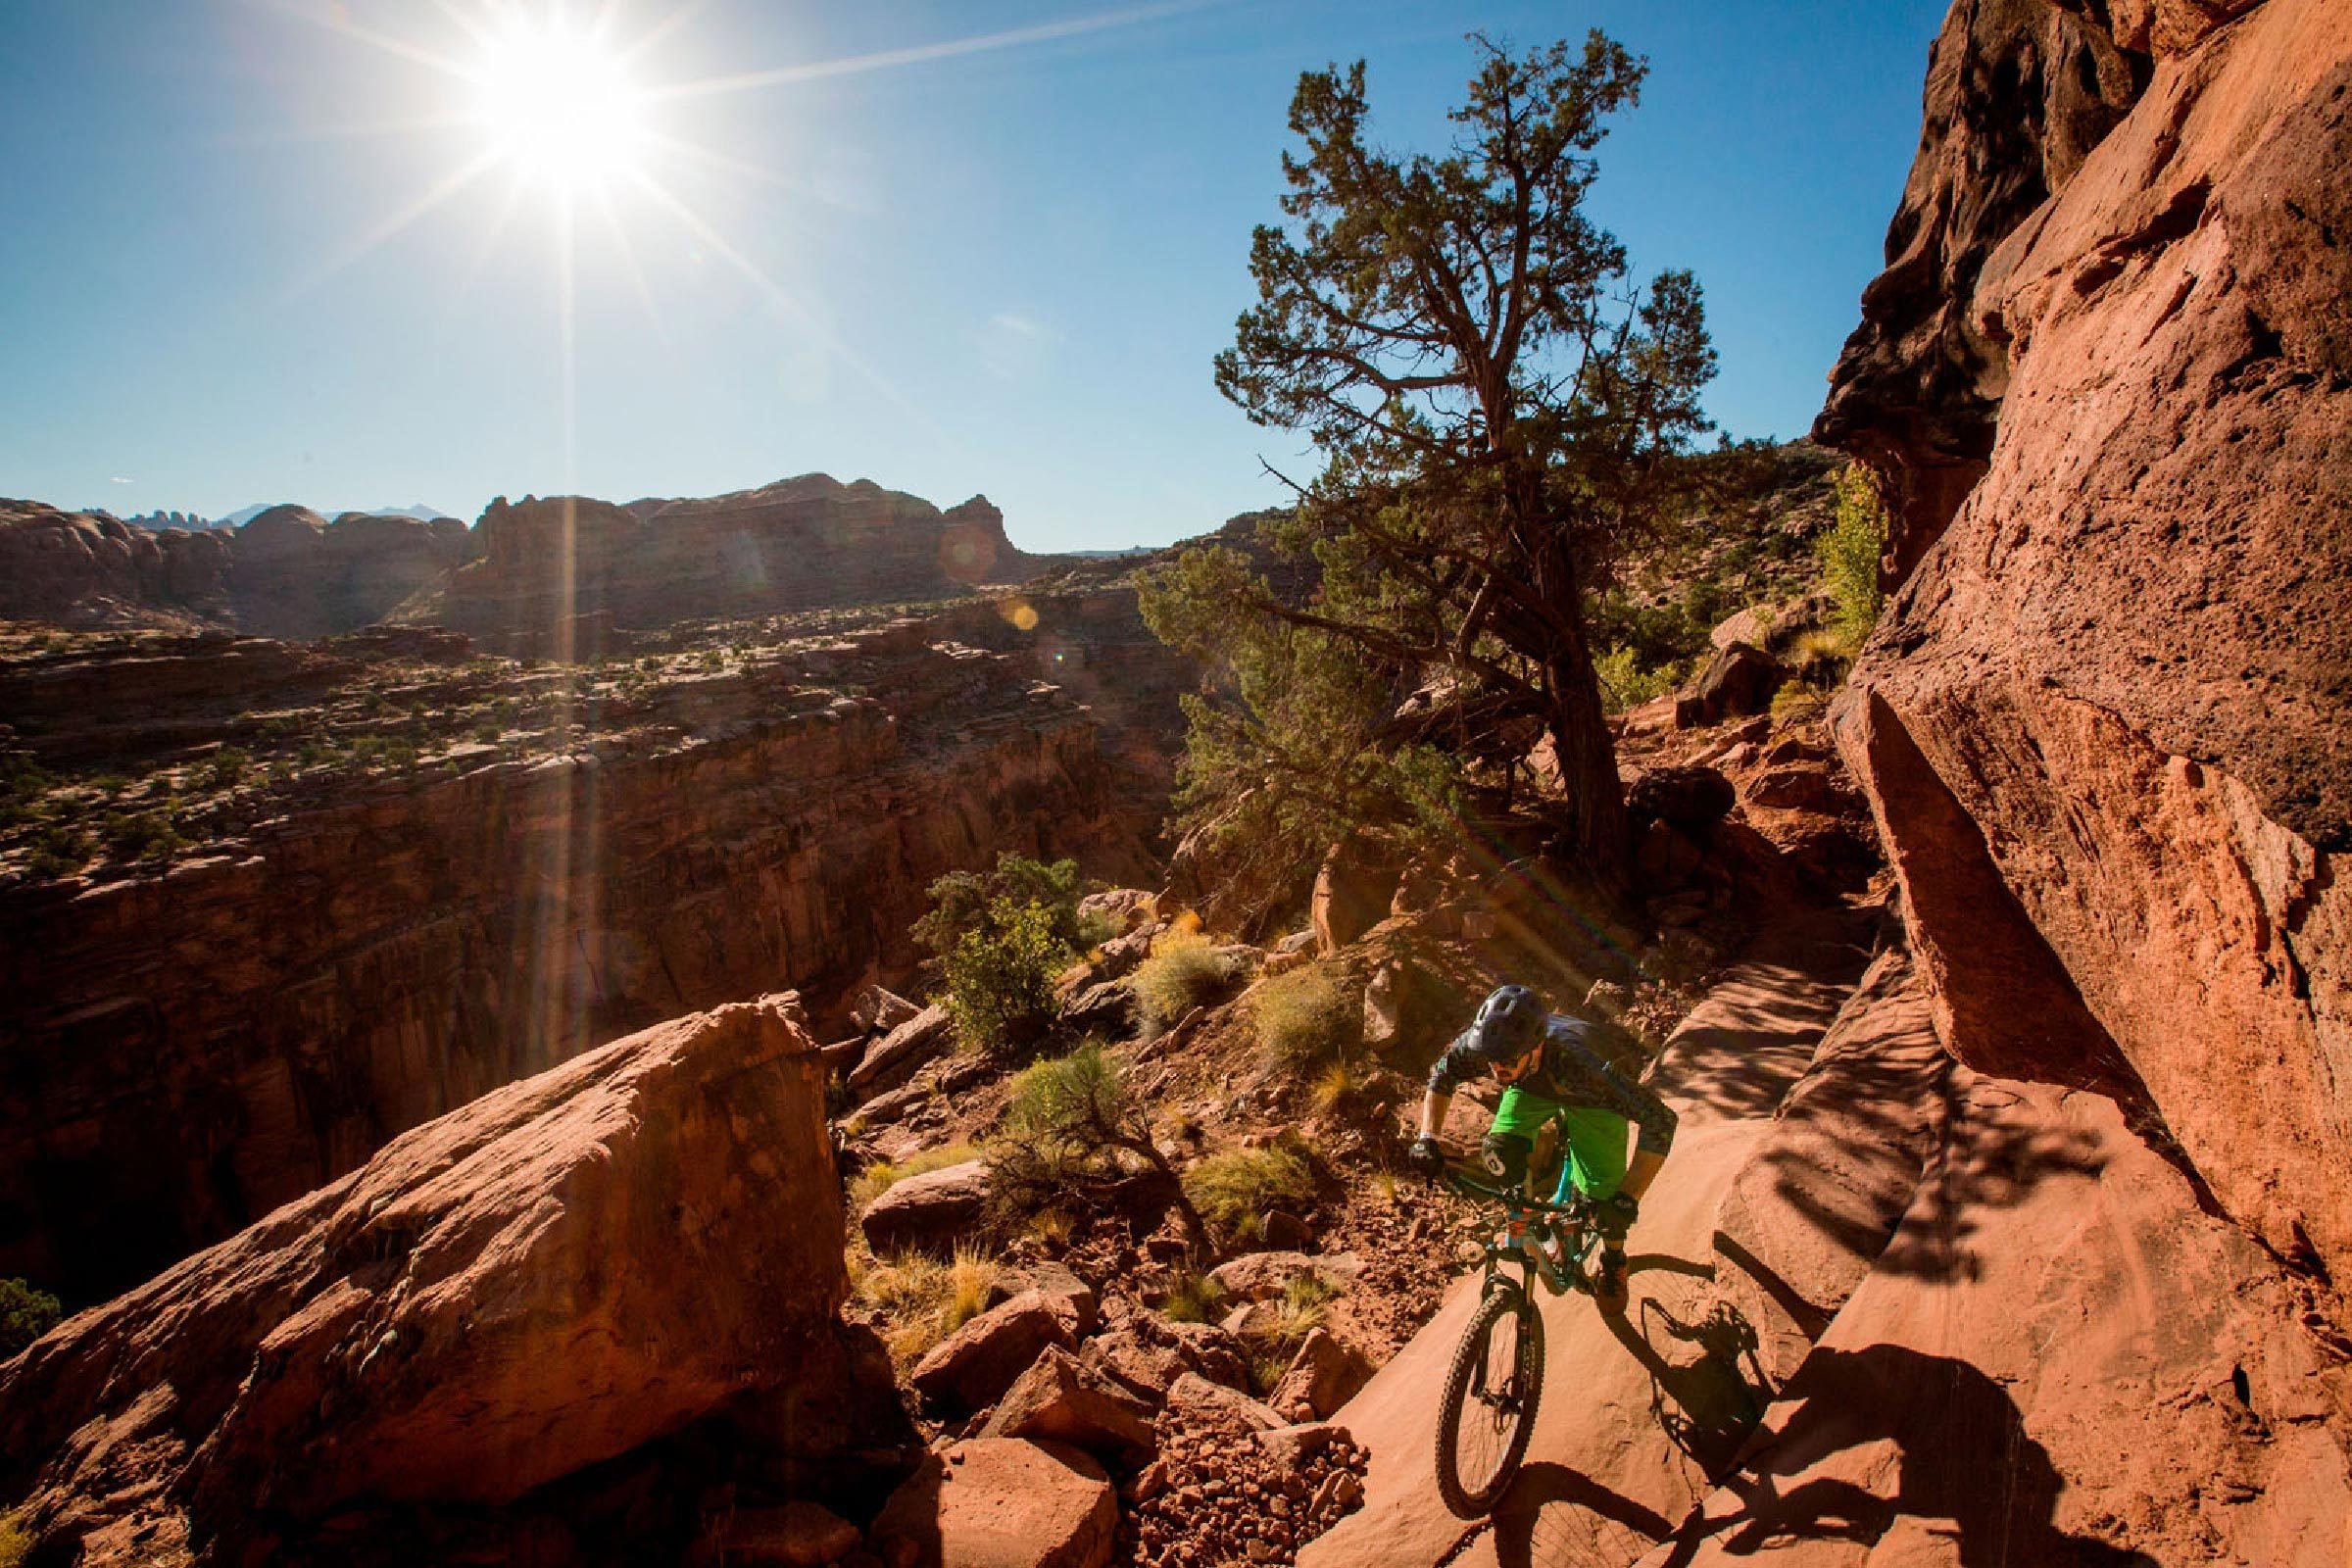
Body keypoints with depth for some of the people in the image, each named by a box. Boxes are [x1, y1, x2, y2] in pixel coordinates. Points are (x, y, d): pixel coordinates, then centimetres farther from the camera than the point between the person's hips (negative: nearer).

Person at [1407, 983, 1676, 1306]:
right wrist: (1427, 1139, -25)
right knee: (1500, 1153, -18)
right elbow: (1442, 1076, -15)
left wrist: (1628, 1198, -47)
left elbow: (1660, 1120, -45)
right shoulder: (1480, 1043, -38)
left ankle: (1613, 1258, 20)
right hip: (1533, 1087, 3)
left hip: (1588, 1095, -2)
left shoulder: (1577, 1062, -48)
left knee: (1603, 1189, -12)